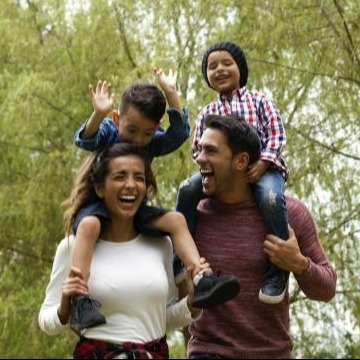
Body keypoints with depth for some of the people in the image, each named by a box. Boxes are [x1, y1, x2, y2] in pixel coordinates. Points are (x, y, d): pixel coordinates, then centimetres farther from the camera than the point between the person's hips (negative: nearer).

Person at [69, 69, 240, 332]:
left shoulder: (153, 143, 2)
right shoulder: (107, 132, -9)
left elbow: (179, 133, -13)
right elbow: (85, 140, -28)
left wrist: (171, 95, -20)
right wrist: (98, 115, -47)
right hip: (99, 205, -5)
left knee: (176, 219, -14)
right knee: (89, 225, -38)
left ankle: (201, 280, -25)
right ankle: (79, 301, -48)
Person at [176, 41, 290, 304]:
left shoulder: (259, 100, 11)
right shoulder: (208, 113, 18)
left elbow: (276, 135, 1)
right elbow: (198, 149, 12)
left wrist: (263, 162, -17)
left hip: (261, 167, -3)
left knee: (271, 198, -36)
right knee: (188, 189, -23)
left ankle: (277, 270, -25)